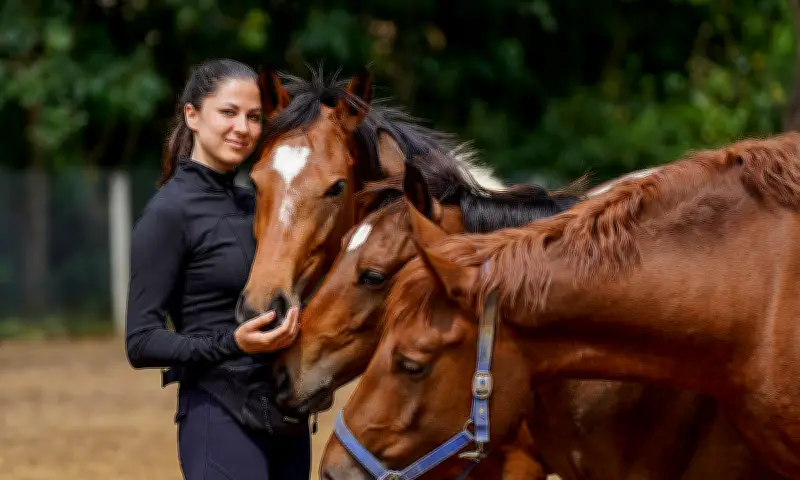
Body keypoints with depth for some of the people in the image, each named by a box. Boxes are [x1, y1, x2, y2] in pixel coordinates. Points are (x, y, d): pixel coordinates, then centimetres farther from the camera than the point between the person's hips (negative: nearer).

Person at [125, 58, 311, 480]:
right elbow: (141, 342, -13)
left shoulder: (255, 204, 13)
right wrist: (233, 343, -25)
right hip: (223, 418, -8)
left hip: (286, 416, 8)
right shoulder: (169, 212, -10)